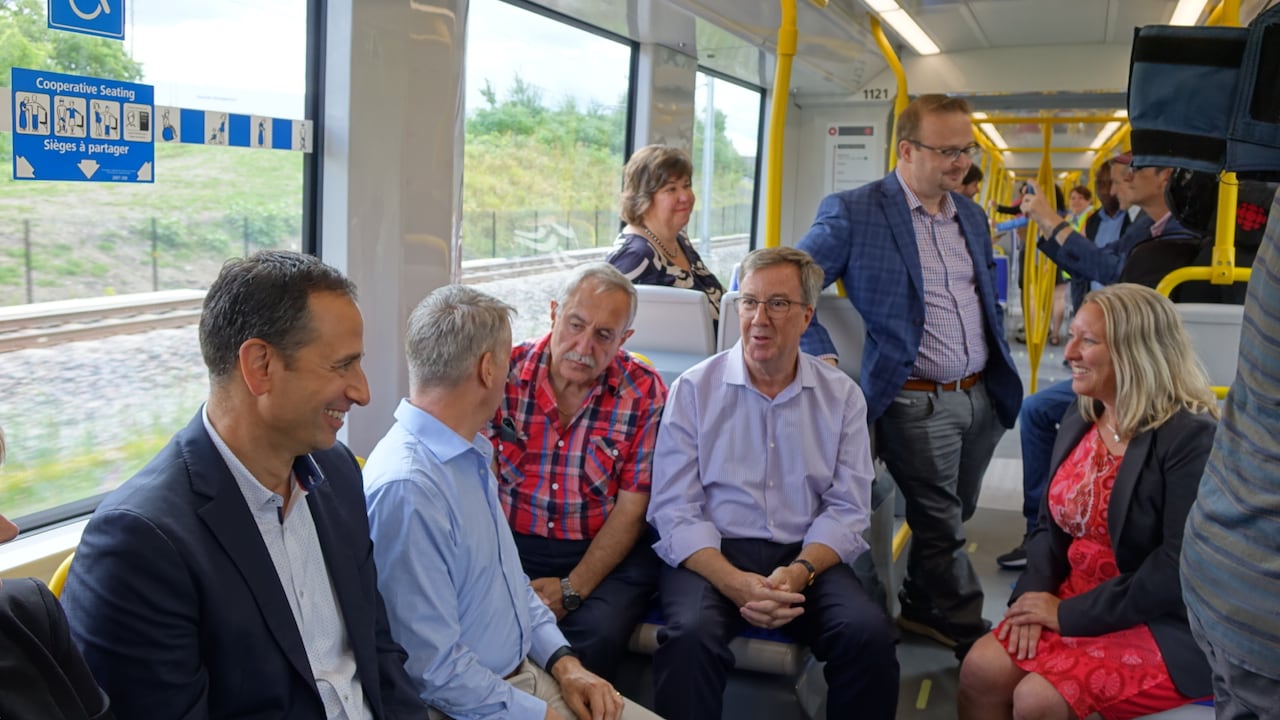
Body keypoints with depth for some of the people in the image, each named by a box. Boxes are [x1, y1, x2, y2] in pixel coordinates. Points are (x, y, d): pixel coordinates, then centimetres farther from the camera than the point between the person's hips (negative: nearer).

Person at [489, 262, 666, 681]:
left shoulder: (644, 394, -4)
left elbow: (631, 509, -5)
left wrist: (571, 589, -14)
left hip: (605, 553, -1)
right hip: (511, 545, 1)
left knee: (596, 637, -28)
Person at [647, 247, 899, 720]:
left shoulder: (842, 396, 8)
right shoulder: (694, 389, 2)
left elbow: (848, 509, 3)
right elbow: (674, 511, -4)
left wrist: (800, 571, -17)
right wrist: (735, 583, -20)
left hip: (807, 557, 2)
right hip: (711, 555, -2)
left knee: (869, 633, -25)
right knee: (691, 634, -32)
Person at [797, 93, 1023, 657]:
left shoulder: (971, 215, 14)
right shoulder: (853, 212, -9)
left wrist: (1003, 376, 18)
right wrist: (822, 357, -17)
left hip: (982, 396, 7)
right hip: (916, 403, -7)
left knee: (952, 519, 19)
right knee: (941, 528, 2)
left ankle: (923, 607, 40)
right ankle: (971, 633, 20)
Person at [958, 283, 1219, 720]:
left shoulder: (1190, 437, -18)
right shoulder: (1080, 421, 7)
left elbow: (1177, 570, -22)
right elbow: (1051, 525, 11)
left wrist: (1070, 615, -18)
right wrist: (1033, 592, -9)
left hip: (1165, 628, -7)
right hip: (1072, 602, 7)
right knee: (980, 670, -14)